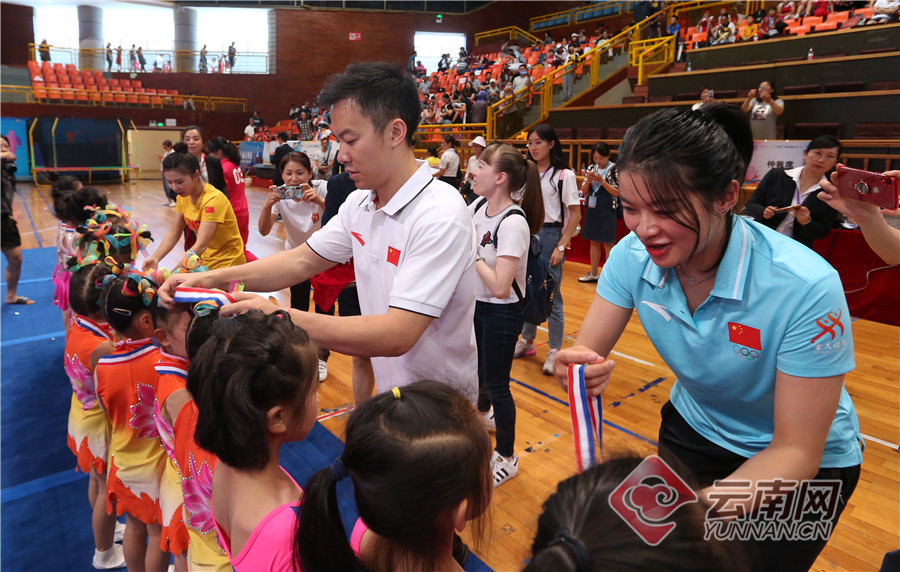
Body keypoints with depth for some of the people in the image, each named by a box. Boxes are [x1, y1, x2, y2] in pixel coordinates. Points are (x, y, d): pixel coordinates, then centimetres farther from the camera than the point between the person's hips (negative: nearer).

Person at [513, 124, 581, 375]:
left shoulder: (564, 175, -8)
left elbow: (575, 214, -8)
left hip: (550, 235, -5)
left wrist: (561, 246, -14)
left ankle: (555, 350, 11)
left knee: (551, 295, 0)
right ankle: (527, 341, 28)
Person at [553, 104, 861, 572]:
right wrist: (577, 367, -40)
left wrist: (705, 507, -44)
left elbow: (796, 451, -28)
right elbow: (586, 352, -16)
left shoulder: (805, 287, -33)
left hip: (804, 462, -3)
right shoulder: (631, 256, -21)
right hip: (692, 429, 4)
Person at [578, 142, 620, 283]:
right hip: (591, 209, 5)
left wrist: (601, 181, -18)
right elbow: (584, 191, 9)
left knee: (607, 243, 0)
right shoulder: (591, 168, 8)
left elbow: (617, 193, -10)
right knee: (593, 242, 12)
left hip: (607, 212, -5)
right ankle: (594, 273, 21)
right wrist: (588, 180, -10)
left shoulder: (615, 170, -6)